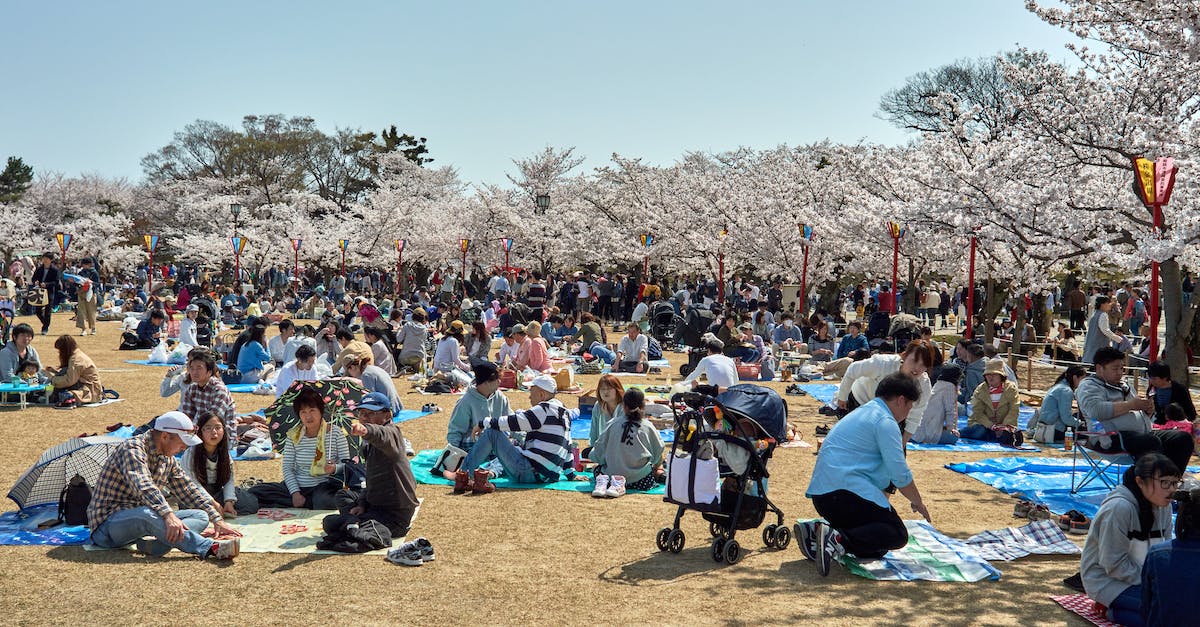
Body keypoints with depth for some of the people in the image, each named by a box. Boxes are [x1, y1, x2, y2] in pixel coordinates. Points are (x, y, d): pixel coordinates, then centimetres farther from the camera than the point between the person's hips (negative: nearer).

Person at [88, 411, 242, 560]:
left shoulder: (168, 459, 10)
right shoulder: (132, 449, -18)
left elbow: (189, 490, 15)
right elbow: (143, 487, -35)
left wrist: (217, 520, 6)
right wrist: (169, 515, -49)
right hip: (108, 523, -9)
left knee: (201, 516, -7)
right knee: (146, 513, -41)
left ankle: (153, 545, -36)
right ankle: (210, 548, -50)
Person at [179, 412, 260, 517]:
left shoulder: (224, 453, -1)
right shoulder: (190, 454, -16)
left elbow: (229, 479, -4)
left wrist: (229, 501, -21)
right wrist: (212, 502, -27)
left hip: (216, 492, 4)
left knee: (251, 503, -14)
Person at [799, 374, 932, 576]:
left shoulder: (863, 412, 25)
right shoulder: (885, 421, -6)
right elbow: (900, 475, -9)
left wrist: (885, 502, 42)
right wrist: (918, 503, 9)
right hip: (844, 491, -10)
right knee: (897, 535, -8)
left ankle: (816, 531, 0)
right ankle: (839, 541, -28)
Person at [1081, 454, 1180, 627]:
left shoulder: (1163, 506, -1)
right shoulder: (1119, 508, -26)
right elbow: (1114, 564, -23)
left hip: (1144, 574, 9)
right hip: (1108, 579, -9)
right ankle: (1116, 611, -2)